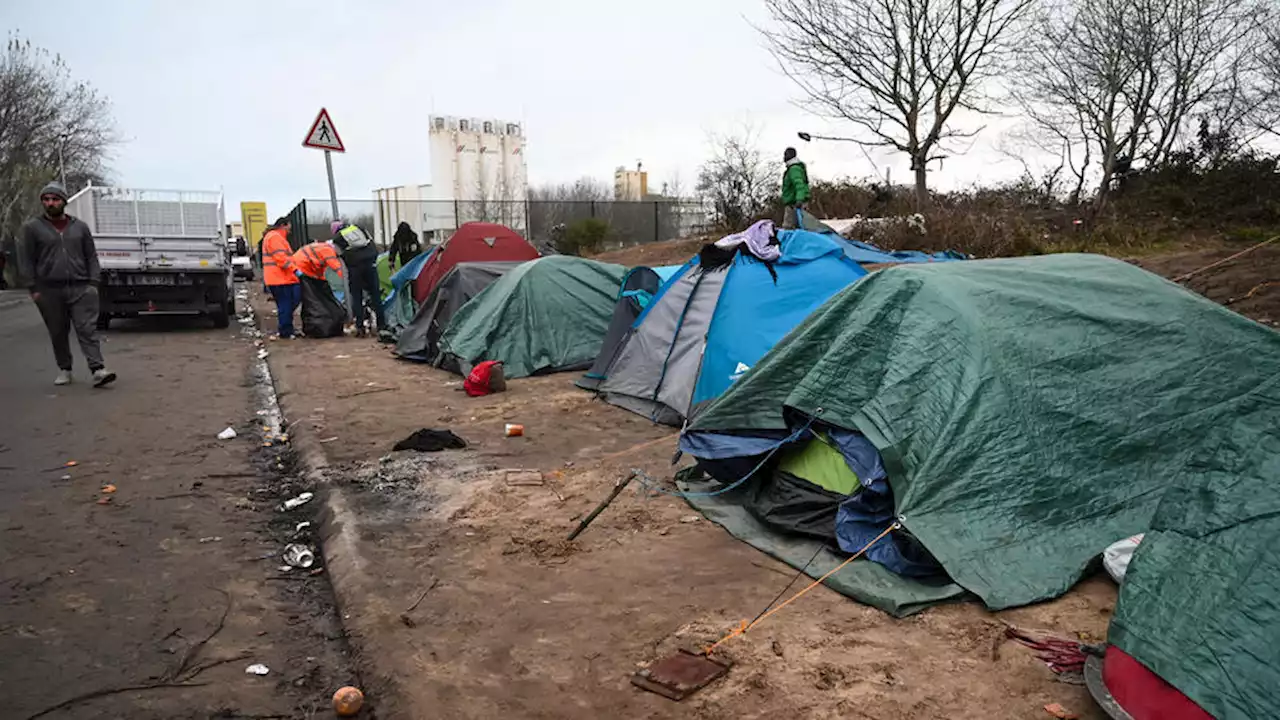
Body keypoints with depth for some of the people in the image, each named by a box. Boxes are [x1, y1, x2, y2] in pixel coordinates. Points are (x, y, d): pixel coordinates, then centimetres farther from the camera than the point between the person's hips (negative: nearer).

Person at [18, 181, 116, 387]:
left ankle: (98, 370, -18)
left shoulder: (80, 227, 12)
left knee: (87, 329, -10)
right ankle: (64, 370, 19)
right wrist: (33, 288, -1)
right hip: (49, 291, 0)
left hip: (81, 288, 0)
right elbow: (26, 260, 6)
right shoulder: (32, 228, 7)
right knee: (58, 333, 8)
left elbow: (91, 256, 12)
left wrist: (94, 282, 1)